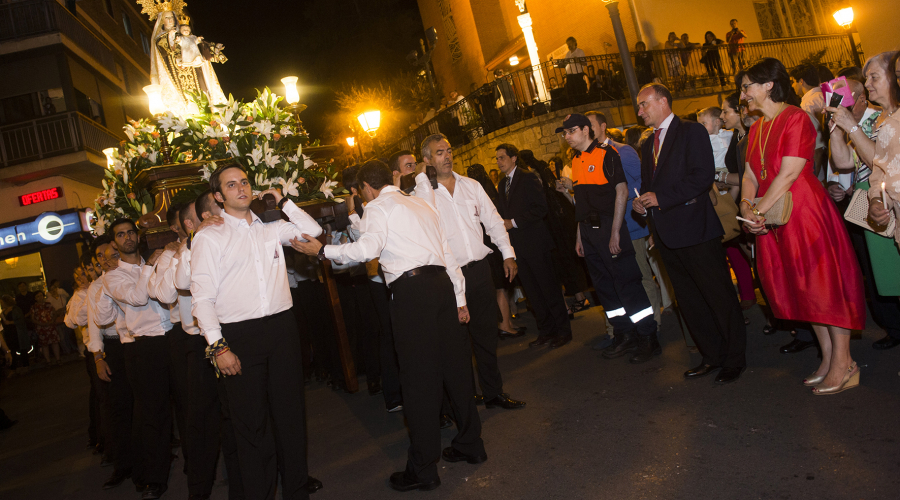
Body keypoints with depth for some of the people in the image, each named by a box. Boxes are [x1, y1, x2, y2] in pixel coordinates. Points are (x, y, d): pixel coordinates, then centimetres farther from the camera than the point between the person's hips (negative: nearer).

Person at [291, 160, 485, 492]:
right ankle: (470, 444, 27)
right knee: (454, 364, 14)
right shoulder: (421, 204, 25)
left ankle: (423, 469, 6)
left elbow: (368, 248, -18)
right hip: (442, 284, 8)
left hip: (411, 290, -7)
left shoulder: (377, 207, 3)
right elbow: (448, 255, 22)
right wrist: (459, 299, 24)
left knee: (419, 376, -3)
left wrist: (323, 251, -7)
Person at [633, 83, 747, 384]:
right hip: (666, 234, 8)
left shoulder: (691, 132, -5)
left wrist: (662, 198, -19)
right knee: (689, 300, 14)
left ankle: (735, 359, 14)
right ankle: (713, 356, 26)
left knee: (719, 297, 1)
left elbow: (703, 176, -17)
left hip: (694, 229, -8)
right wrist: (642, 203, 1)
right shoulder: (649, 144, 19)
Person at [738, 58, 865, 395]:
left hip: (806, 212, -8)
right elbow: (750, 174, 8)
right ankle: (828, 358, 23)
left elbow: (788, 174, -18)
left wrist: (759, 211, -17)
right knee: (804, 289, 12)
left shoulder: (795, 118, -11)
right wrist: (747, 206, -10)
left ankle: (844, 365, 9)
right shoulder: (757, 128, 14)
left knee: (823, 284, -2)